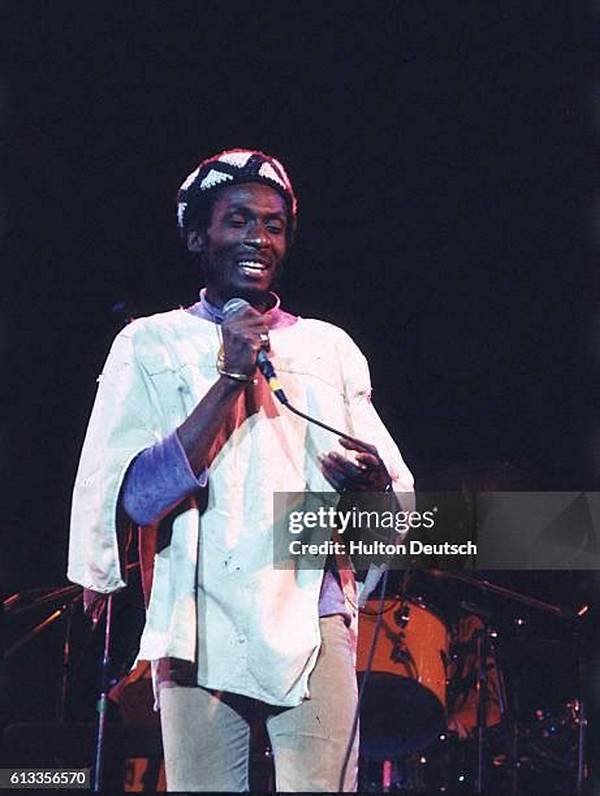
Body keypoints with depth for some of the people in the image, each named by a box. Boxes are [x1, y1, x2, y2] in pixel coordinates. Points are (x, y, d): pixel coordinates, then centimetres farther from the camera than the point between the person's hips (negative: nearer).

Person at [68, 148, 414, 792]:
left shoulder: (330, 349, 16)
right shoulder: (150, 345, 9)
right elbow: (138, 498, -3)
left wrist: (371, 482, -11)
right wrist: (230, 378, -9)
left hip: (313, 628, 1)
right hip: (200, 632, -1)